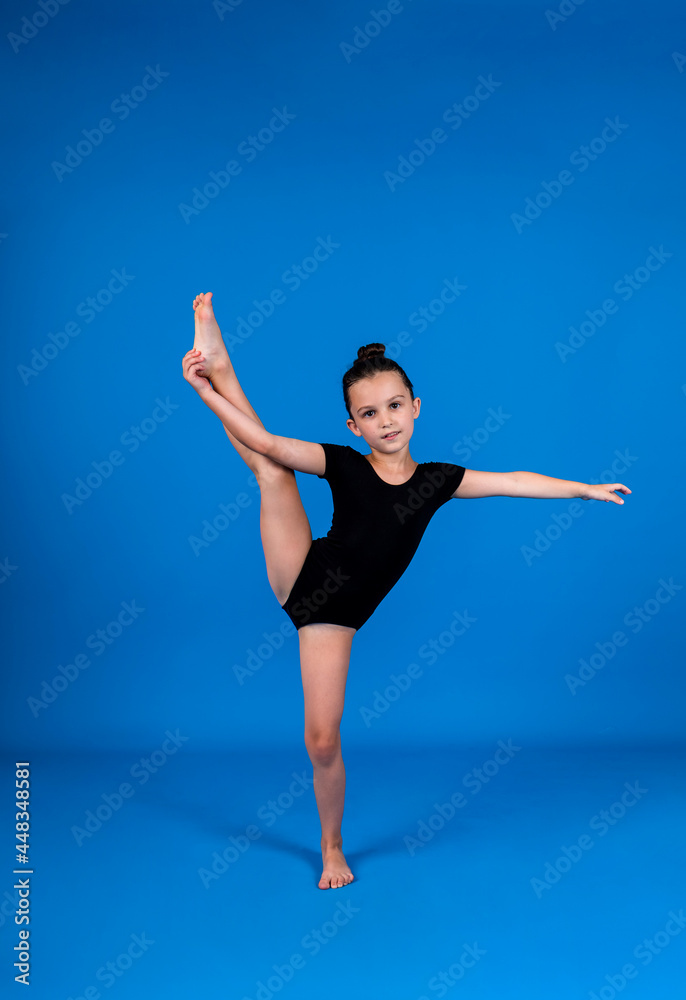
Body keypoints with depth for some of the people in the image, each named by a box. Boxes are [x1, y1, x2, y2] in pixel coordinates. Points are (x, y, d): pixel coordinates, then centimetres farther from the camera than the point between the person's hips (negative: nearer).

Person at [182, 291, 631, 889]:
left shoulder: (436, 480, -1)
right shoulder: (344, 465, -8)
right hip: (298, 575, 0)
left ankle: (332, 846, 25)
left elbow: (513, 482, 7)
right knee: (270, 469, -16)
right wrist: (205, 388, -24)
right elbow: (266, 443, -16)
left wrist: (586, 489, 15)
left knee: (323, 741, 1)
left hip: (334, 616, 1)